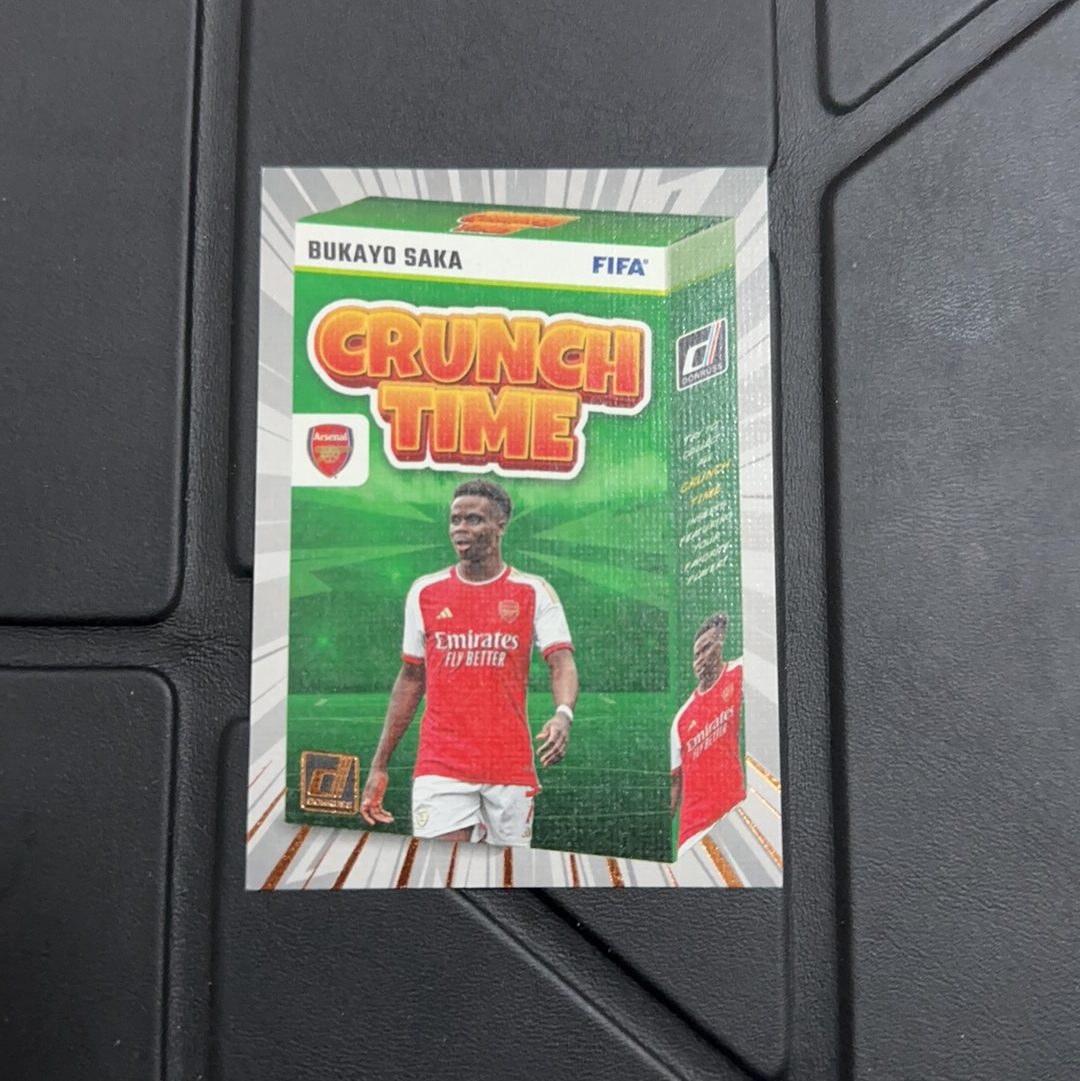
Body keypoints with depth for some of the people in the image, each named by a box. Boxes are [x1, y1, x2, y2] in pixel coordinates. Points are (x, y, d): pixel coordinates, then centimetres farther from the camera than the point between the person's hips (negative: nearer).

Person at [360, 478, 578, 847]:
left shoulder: (533, 591, 0)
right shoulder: (425, 591, 6)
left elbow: (562, 664, -9)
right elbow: (411, 679, 11)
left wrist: (563, 715, -32)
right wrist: (379, 766, 9)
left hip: (512, 766, 0)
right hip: (440, 765, 1)